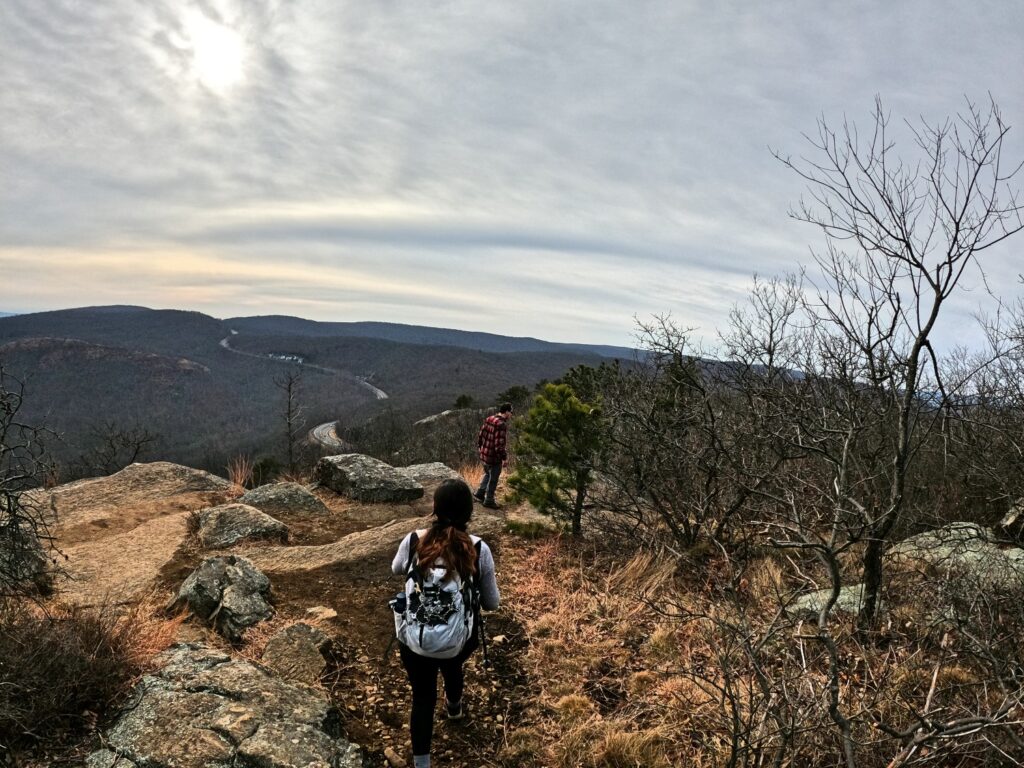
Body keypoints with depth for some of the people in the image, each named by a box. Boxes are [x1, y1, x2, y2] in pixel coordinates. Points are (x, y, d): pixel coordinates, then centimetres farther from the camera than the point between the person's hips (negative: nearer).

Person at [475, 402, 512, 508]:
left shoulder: (489, 419, 1)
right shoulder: (502, 424, -25)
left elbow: (480, 435, 10)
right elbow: (499, 444, -27)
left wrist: (479, 447, 23)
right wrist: (504, 457, -15)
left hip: (484, 454, 8)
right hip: (494, 457, -8)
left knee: (487, 474, 29)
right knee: (493, 480, 10)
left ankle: (480, 493, 36)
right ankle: (489, 501, 23)